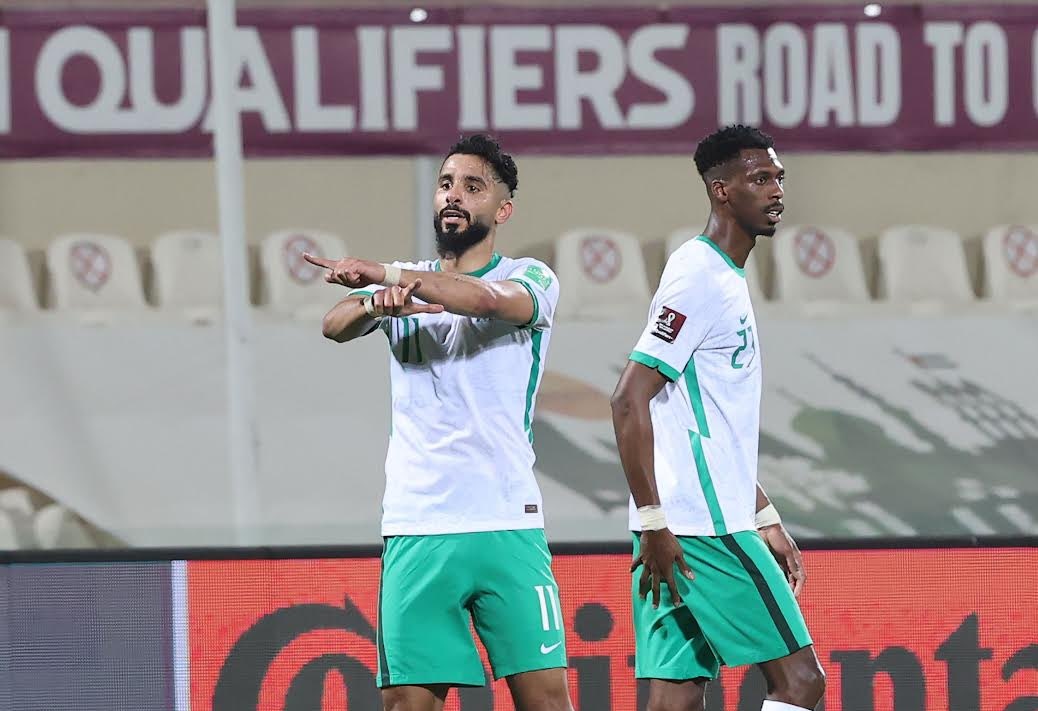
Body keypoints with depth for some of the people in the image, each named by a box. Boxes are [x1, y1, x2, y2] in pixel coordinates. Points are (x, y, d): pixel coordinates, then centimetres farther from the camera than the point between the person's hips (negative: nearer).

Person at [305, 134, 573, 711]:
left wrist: (383, 272, -32)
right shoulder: (405, 284, 14)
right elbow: (336, 325, -6)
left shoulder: (532, 279, 3)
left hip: (507, 527, -2)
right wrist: (376, 300, -30)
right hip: (416, 528, 2)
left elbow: (493, 300, -22)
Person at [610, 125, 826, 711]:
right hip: (703, 529, -10)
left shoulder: (729, 281, 21)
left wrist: (765, 518, 24)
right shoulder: (699, 278, -11)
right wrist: (653, 521, -21)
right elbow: (630, 400, -18)